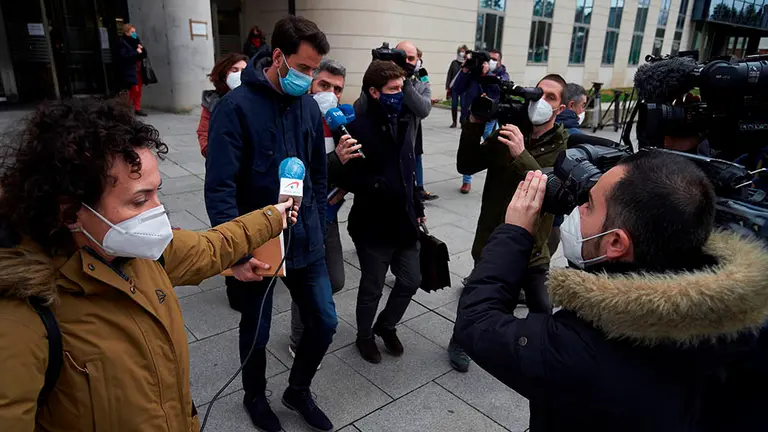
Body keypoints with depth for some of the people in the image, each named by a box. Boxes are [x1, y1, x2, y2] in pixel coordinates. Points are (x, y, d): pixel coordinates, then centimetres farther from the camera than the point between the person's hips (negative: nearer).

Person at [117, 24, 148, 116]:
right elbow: (124, 56, -18)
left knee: (138, 91, 8)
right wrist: (136, 52, -16)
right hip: (130, 71, -7)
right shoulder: (122, 42, -5)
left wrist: (142, 49, -7)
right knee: (134, 90, -10)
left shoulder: (136, 40, 15)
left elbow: (144, 54, 14)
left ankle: (137, 109, 15)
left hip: (139, 70, 7)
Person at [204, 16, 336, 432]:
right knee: (256, 333, 14)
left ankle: (298, 390, 38)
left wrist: (318, 229, 11)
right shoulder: (236, 107, -14)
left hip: (305, 241, 5)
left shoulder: (308, 106, 3)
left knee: (324, 323, 11)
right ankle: (255, 397, 44)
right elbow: (219, 188, -18)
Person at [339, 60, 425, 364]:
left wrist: (417, 206, 16)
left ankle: (386, 326, 42)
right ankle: (364, 336, 38)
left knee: (411, 280, 16)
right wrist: (379, 185, -31)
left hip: (403, 220, 7)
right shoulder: (358, 126, -18)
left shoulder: (402, 120, 6)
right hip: (373, 224, -7)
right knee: (372, 287, 11)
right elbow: (347, 177, -21)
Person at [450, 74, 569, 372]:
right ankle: (460, 340, 44)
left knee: (542, 311, 13)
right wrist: (474, 125, -19)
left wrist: (521, 155, -36)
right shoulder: (507, 133, -3)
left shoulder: (564, 147, -9)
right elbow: (466, 166, -8)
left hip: (531, 246, 0)